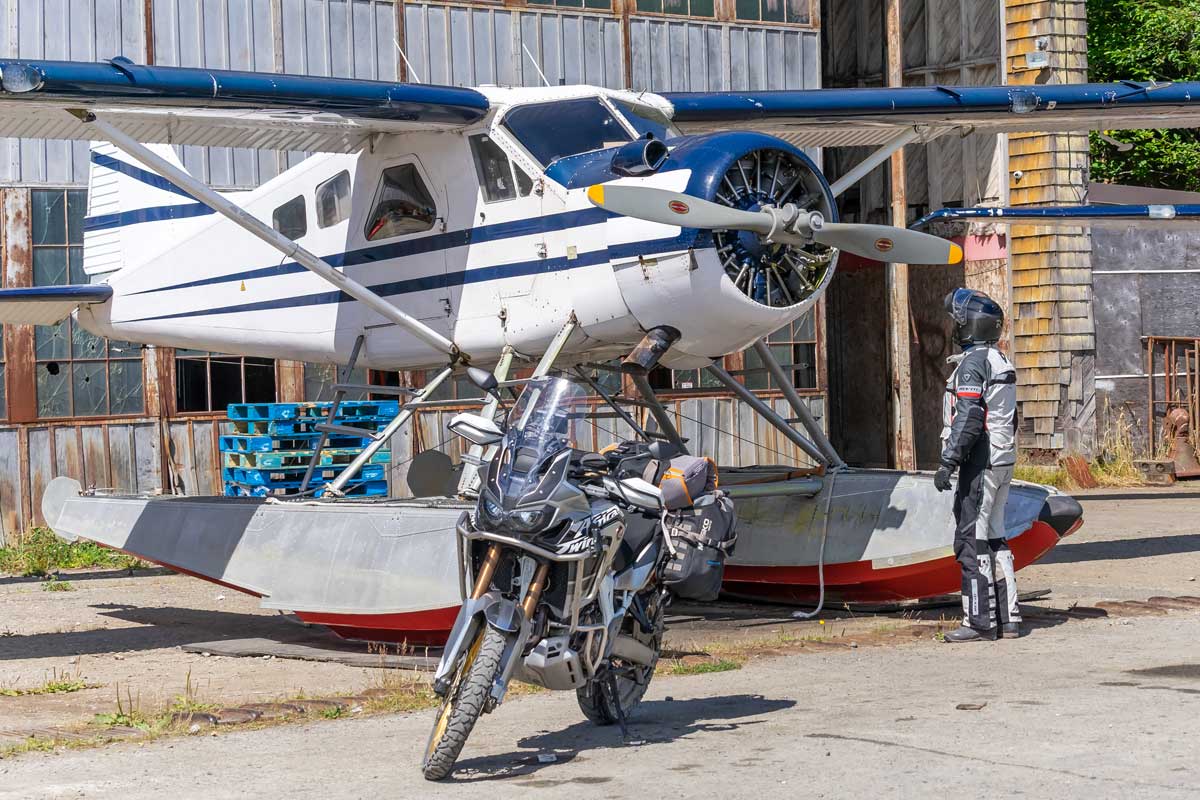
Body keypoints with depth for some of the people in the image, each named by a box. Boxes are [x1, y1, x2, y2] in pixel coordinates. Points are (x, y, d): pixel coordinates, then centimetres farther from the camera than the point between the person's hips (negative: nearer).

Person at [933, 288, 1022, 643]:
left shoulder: (972, 363, -14)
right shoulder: (1000, 361, 16)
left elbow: (967, 418, -22)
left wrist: (949, 461, -23)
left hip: (980, 463, -10)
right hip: (1003, 461, 10)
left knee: (972, 540, -7)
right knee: (994, 537, 13)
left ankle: (980, 622, -7)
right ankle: (1008, 617, 14)